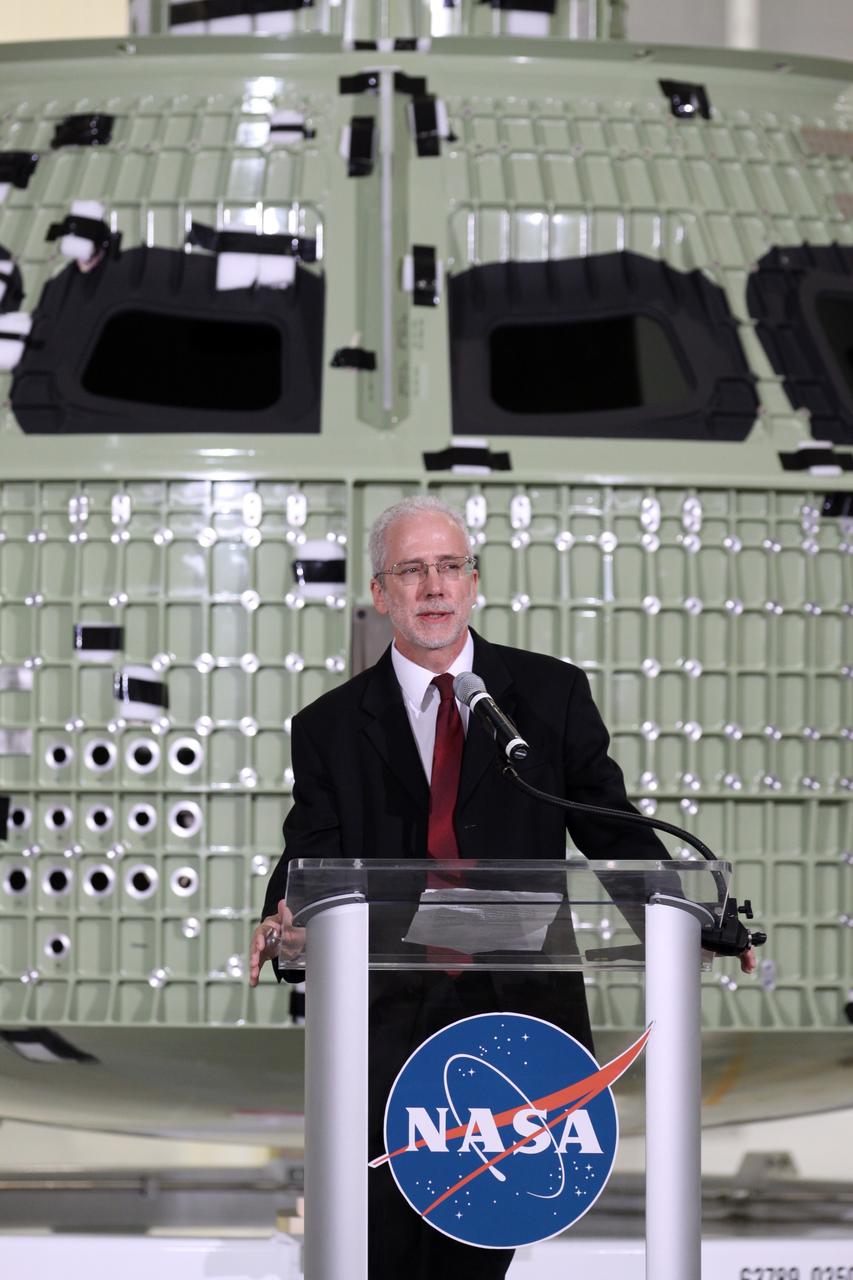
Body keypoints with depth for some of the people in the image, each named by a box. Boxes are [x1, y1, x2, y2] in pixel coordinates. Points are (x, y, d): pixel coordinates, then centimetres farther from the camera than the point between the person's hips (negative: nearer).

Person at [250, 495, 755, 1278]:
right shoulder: (331, 728, 7)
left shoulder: (551, 695, 6)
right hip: (389, 1027, -1)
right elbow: (313, 855, 1)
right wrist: (288, 916, -22)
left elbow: (610, 826, 7)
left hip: (519, 1014, 1)